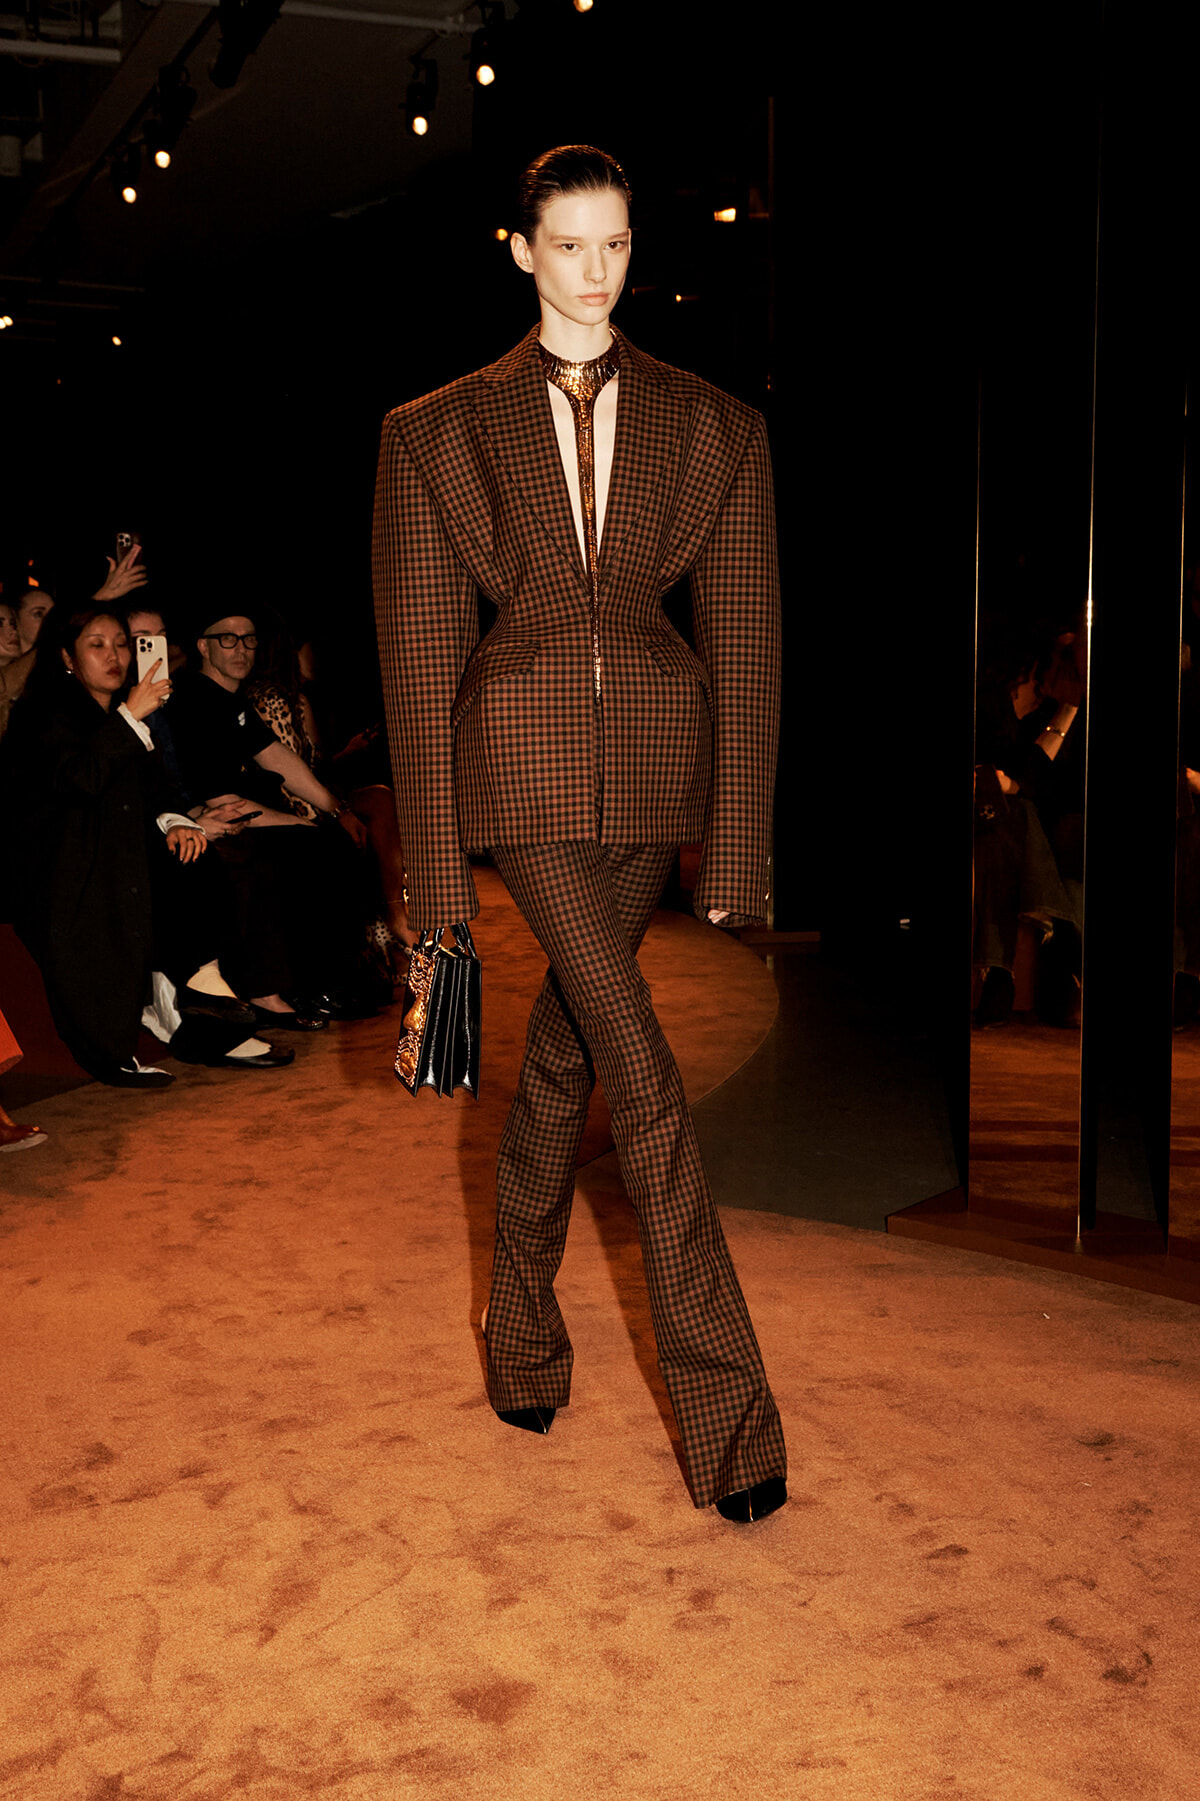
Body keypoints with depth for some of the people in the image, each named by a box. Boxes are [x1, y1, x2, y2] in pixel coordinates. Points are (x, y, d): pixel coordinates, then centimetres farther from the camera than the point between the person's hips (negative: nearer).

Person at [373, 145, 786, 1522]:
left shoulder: (714, 430, 7)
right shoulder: (437, 433, 4)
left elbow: (743, 643, 4)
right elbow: (418, 650, 2)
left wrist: (736, 852, -1)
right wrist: (436, 869, -1)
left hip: (654, 764, 2)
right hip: (520, 761, -2)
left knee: (568, 1045, 14)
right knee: (641, 1072, -12)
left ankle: (520, 1320, 35)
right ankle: (724, 1404, -5)